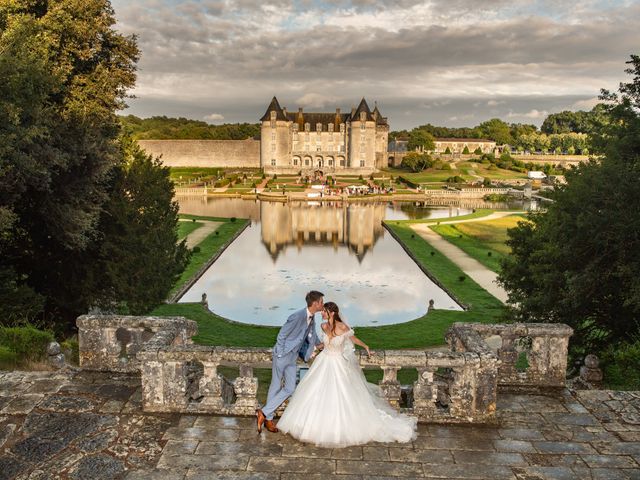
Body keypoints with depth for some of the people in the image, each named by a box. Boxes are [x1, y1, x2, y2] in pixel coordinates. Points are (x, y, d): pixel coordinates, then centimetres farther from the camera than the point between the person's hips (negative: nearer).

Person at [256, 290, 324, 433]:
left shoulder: (312, 319, 2)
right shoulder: (297, 317, -24)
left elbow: (311, 336, 16)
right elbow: (281, 335, -18)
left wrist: (318, 345, -2)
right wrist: (280, 354, -13)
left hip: (293, 358, 8)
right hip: (283, 355, -8)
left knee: (290, 388, 4)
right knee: (276, 387, 3)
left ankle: (265, 413, 12)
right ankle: (268, 417, 17)